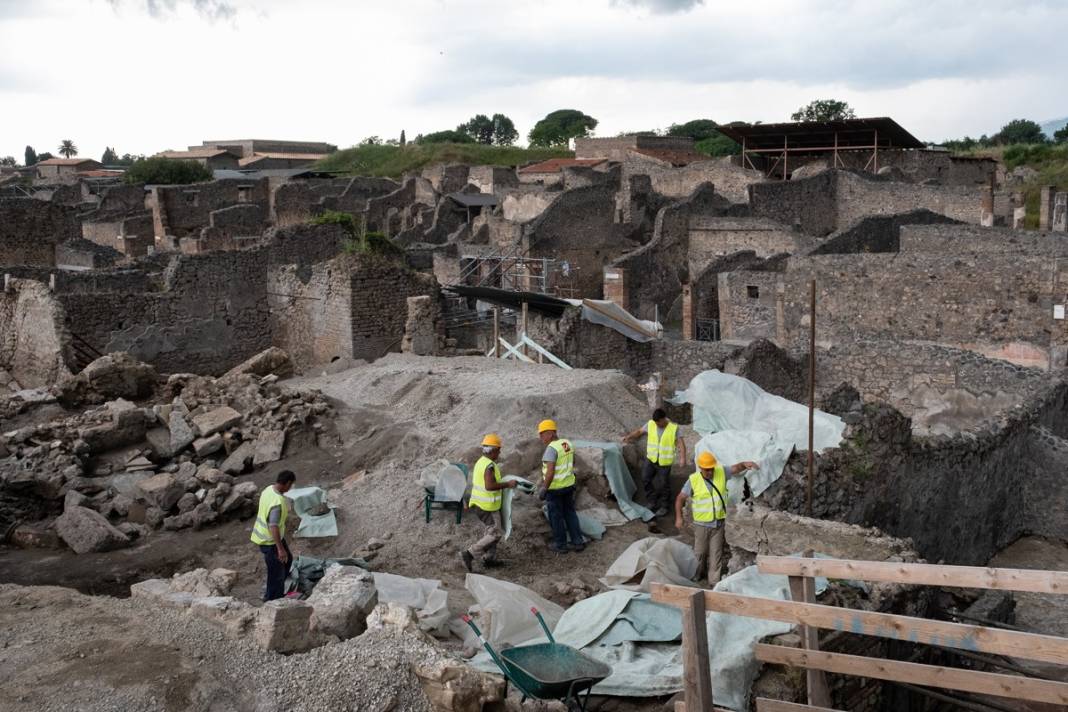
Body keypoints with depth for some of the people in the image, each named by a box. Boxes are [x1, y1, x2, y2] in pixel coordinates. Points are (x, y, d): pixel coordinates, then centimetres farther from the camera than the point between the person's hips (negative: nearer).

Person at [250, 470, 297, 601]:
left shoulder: (268, 489, -5)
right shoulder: (278, 503, -34)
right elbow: (274, 527, -34)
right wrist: (280, 549, -29)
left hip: (262, 533, 10)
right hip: (270, 540, -10)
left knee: (287, 559, 25)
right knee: (276, 571, 6)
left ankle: (274, 590, 38)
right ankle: (272, 599, 22)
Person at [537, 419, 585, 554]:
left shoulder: (551, 448, -22)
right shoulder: (567, 444, 4)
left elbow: (550, 471, -26)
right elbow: (572, 463, 16)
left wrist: (544, 489, -19)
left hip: (555, 488, -8)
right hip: (568, 485, 8)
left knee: (556, 516, 8)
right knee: (570, 514, 16)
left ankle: (560, 545, 18)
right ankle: (578, 542, 18)